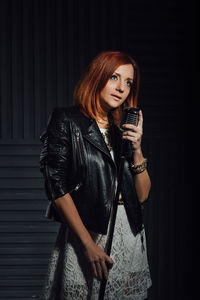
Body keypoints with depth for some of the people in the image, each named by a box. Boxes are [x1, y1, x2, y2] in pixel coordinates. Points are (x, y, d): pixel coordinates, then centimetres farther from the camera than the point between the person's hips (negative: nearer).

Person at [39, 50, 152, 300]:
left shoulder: (123, 130, 12)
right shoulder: (66, 121, -3)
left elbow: (142, 195, 9)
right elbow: (58, 188, -11)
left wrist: (137, 150, -6)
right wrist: (89, 244, -15)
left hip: (131, 238, 5)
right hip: (86, 234, -5)